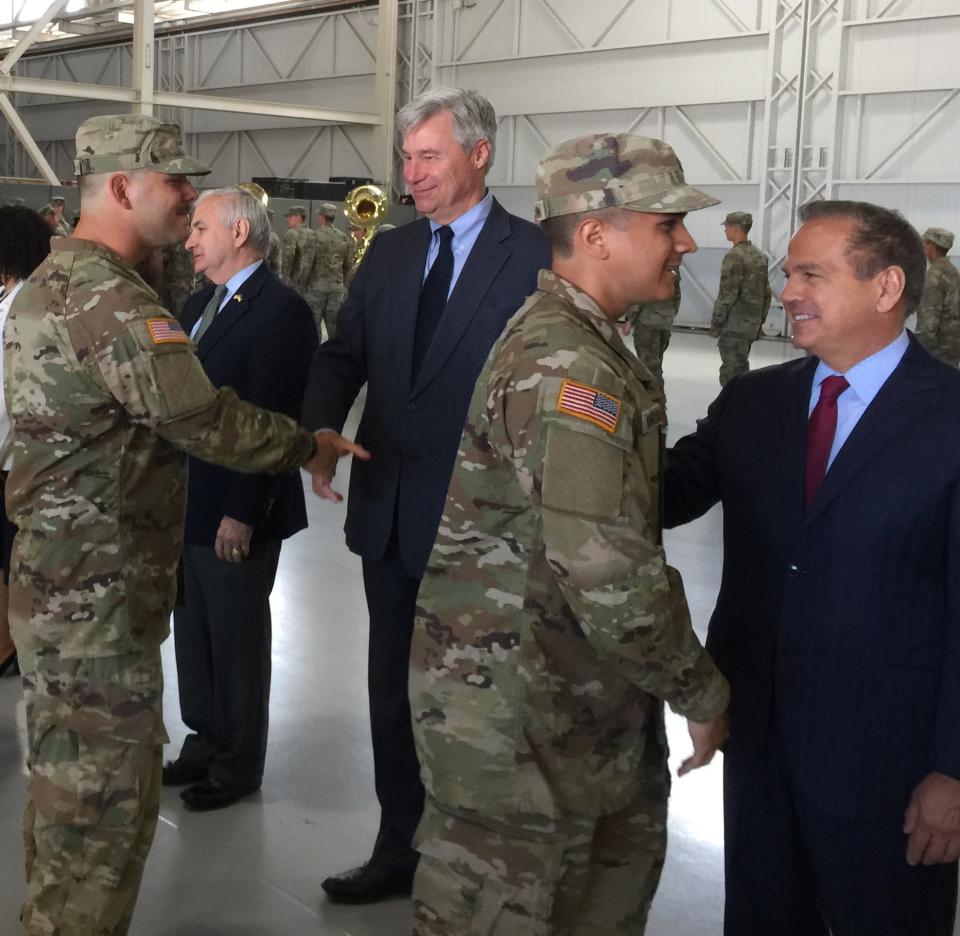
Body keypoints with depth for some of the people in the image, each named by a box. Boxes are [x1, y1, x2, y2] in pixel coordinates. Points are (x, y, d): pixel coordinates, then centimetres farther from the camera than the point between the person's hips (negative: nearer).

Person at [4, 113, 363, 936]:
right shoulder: (111, 300, -20)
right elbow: (203, 418, -27)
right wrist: (308, 446, -13)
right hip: (100, 592, -10)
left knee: (68, 785, 21)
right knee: (104, 800, 1)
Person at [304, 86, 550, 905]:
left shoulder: (535, 256, -10)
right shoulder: (388, 253, 9)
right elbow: (344, 354, 8)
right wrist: (321, 426, -12)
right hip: (389, 513, 6)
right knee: (393, 690, 16)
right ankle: (399, 850, 34)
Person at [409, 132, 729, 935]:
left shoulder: (572, 339, 10)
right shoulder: (570, 367, -24)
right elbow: (611, 575, -29)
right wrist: (702, 692, -15)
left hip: (563, 688, 10)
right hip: (515, 704, -10)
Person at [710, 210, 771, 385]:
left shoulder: (735, 256, -14)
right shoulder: (760, 255, 11)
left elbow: (727, 294, -18)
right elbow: (767, 293, 15)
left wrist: (715, 323, -10)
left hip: (735, 324, -8)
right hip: (753, 323, 8)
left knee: (731, 372, -5)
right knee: (741, 369, 18)